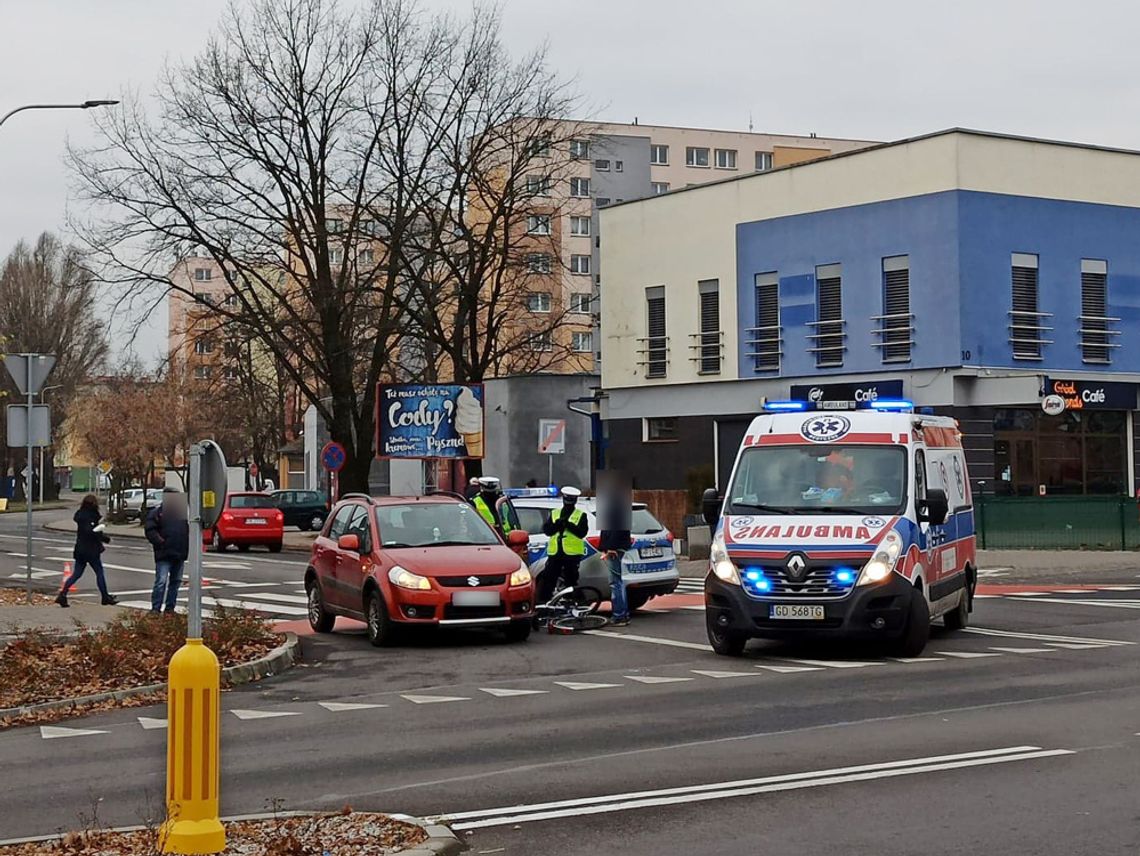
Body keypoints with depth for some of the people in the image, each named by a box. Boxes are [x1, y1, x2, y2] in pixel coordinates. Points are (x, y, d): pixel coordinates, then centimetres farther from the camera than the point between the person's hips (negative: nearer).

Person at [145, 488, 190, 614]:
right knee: (161, 582, -11)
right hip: (164, 556, -6)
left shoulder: (181, 512, 15)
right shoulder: (156, 513, -1)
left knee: (176, 581, 10)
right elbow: (150, 531, -9)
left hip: (179, 555, 6)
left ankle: (170, 608, 18)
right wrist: (161, 542, -18)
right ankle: (155, 609, -9)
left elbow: (188, 530, 19)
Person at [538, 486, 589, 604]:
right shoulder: (554, 514, 16)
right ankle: (542, 601, 0)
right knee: (547, 579, -1)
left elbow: (582, 533, -7)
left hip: (572, 554, -3)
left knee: (571, 581, 2)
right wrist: (557, 524, -13)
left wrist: (569, 524, -18)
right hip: (554, 553, 3)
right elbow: (546, 530, 4)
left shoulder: (581, 515, 8)